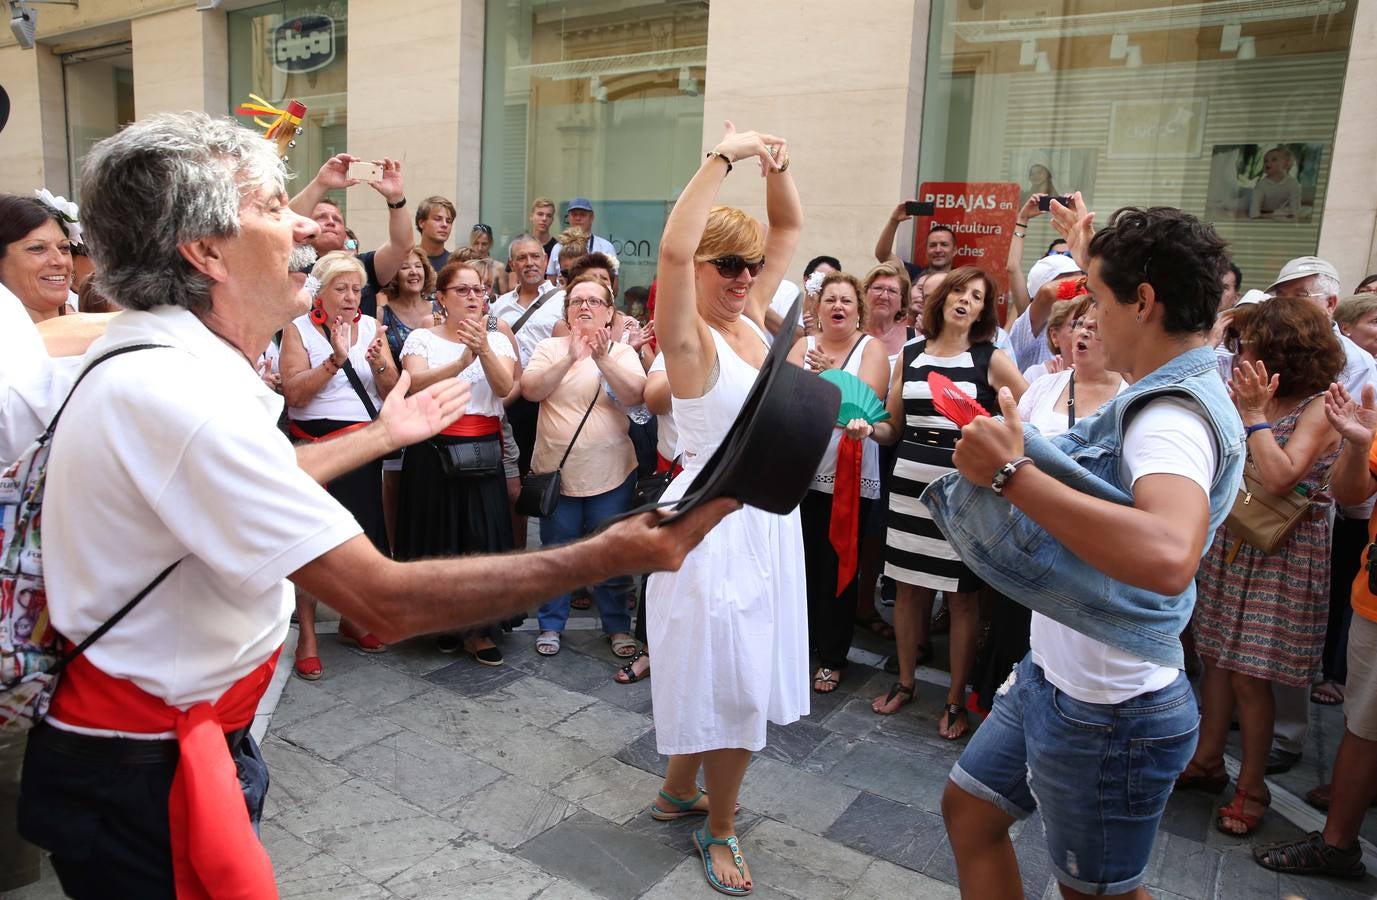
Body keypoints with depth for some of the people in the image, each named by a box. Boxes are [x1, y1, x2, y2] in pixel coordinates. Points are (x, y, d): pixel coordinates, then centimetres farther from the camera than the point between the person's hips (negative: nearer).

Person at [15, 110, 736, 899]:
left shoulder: (153, 354, 2)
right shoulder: (180, 396, -32)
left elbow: (243, 481, 17)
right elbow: (385, 601, -35)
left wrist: (380, 435, 25)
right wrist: (608, 556, -31)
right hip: (142, 775, -9)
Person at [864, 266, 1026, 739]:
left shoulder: (991, 360, -1)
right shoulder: (910, 356, 9)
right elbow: (893, 427, 11)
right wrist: (867, 428, -8)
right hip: (909, 482, 3)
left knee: (961, 594, 5)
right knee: (908, 586, 11)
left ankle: (956, 699, 20)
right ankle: (904, 681, 29)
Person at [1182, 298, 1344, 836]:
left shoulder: (1320, 408, -13)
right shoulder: (1261, 399, 7)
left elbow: (1279, 479, -25)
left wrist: (1254, 412, -20)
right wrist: (1239, 407, 0)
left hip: (1281, 554, -7)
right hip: (1232, 540, 7)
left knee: (1249, 675, -1)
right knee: (1216, 656, 12)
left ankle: (1251, 788, 17)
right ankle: (1207, 760, 27)